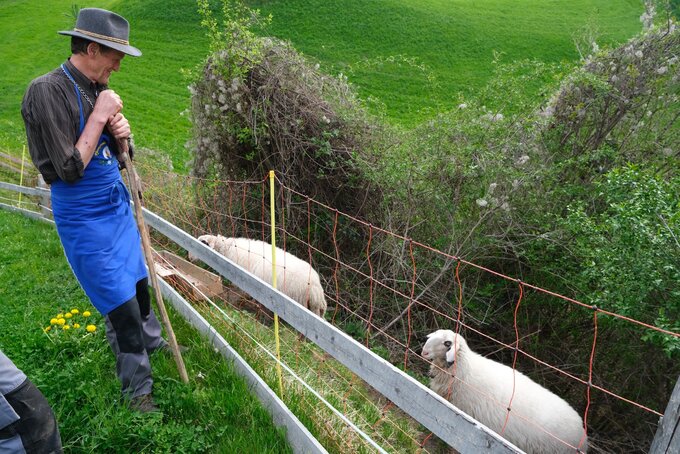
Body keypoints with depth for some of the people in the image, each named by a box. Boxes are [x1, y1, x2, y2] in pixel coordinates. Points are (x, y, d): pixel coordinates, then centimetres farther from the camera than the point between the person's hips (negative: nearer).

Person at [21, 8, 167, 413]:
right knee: (122, 306, 0)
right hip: (85, 217, -7)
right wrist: (99, 117, -20)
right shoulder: (48, 91, -18)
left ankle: (152, 342, 46)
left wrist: (122, 135, -10)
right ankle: (137, 386, 20)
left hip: (118, 206, 7)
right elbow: (70, 170, -22)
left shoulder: (96, 91, 4)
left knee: (139, 283, 20)